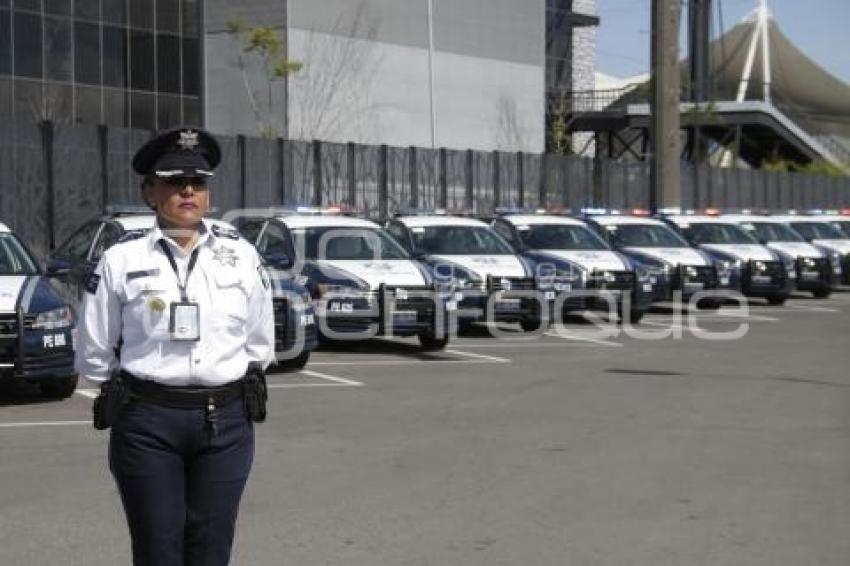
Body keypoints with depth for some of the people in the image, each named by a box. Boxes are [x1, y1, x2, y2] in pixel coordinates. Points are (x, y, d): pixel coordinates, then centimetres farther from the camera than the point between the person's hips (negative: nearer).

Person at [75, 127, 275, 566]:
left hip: (226, 420, 2)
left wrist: (226, 383, 11)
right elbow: (93, 353, 5)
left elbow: (260, 343, 14)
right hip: (147, 423, -2)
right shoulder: (122, 260, -1)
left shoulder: (241, 255, 6)